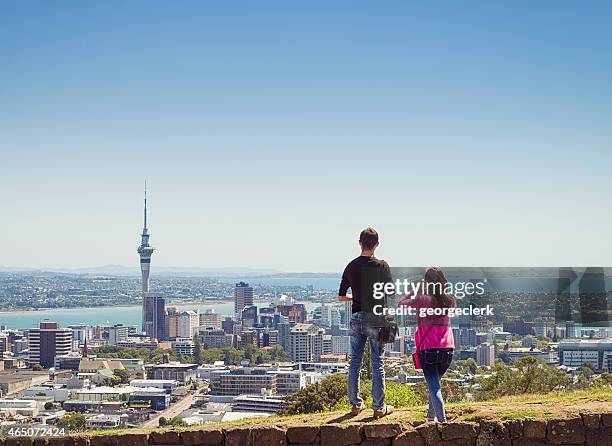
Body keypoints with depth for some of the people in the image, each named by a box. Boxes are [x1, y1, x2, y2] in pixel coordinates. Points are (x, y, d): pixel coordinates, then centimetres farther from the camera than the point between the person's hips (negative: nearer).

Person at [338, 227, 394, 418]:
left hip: (356, 318, 3)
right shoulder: (382, 266, -9)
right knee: (377, 363, 1)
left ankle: (356, 404, 16)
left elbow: (341, 297, 5)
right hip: (376, 318, -3)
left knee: (355, 362, 11)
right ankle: (379, 407, 3)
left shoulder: (351, 267, 2)